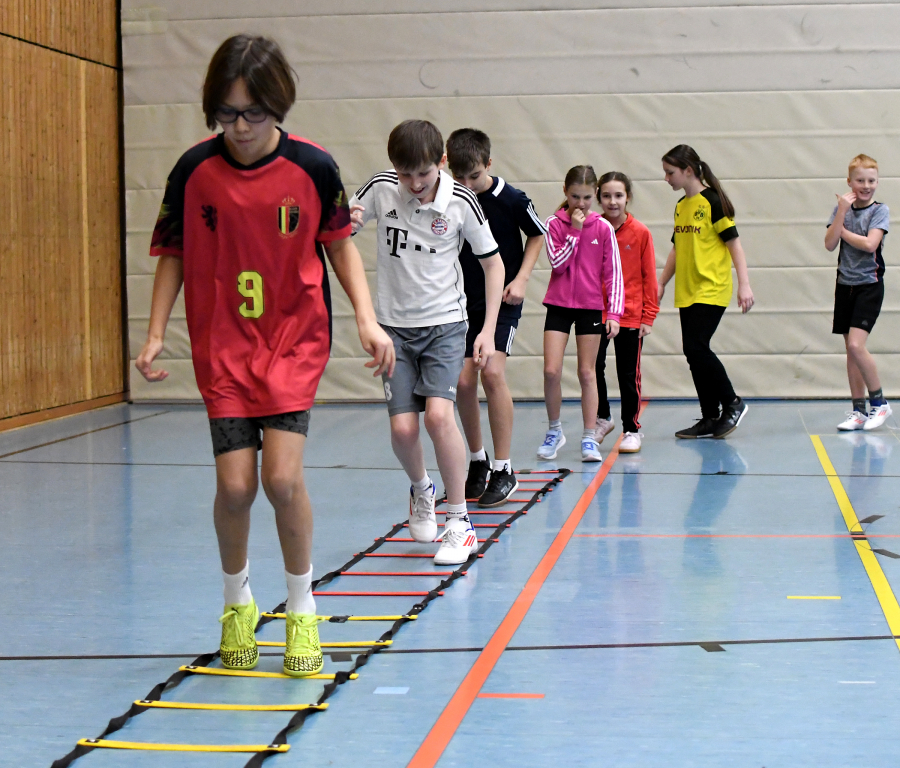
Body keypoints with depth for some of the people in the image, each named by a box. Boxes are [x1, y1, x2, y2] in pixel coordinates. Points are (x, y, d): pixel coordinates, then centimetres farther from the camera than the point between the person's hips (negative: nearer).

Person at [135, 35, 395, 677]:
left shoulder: (312, 167, -8)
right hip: (223, 345, 1)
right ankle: (238, 604, 22)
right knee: (235, 484, -6)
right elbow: (173, 256, 4)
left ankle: (303, 610, 9)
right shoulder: (195, 171, -7)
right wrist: (156, 334, -4)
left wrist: (367, 318, -4)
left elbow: (339, 243, 5)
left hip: (296, 340, -1)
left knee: (282, 477, -14)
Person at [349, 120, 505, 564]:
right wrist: (344, 223, -22)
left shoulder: (461, 202, -12)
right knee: (403, 428, -7)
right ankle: (421, 491, 27)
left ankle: (459, 522, -7)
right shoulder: (379, 190, -9)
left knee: (439, 414, -21)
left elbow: (492, 262, 0)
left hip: (445, 323, -2)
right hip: (394, 325, 2)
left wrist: (489, 329, -5)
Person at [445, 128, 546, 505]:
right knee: (463, 381, -2)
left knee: (492, 372, -18)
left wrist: (521, 279, -5)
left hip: (503, 302, -3)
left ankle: (504, 471, -9)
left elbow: (537, 235, 4)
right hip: (464, 302, 3)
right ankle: (477, 461, 20)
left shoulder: (511, 199, -13)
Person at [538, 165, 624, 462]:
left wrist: (614, 313, -7)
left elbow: (613, 273, -1)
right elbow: (557, 262, -12)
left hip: (591, 306, 0)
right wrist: (574, 231, -16)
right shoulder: (554, 224, -3)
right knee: (551, 371, -6)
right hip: (559, 304, 0)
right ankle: (554, 430, 13)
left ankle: (589, 437, 10)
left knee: (587, 373, 4)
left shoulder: (603, 227, -3)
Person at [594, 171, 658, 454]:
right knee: (593, 367, -4)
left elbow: (649, 277, 0)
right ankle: (602, 418, 21)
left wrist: (648, 316, -2)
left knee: (629, 375, 6)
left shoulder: (640, 233, -4)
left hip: (631, 316, -1)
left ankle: (632, 429, 20)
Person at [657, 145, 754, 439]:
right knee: (693, 352, 5)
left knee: (696, 347, -15)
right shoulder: (680, 207, 13)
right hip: (686, 293, 8)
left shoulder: (713, 201, -9)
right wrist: (661, 283, 20)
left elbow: (733, 243, -9)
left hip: (711, 290, -8)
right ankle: (710, 418, 11)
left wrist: (744, 283, -14)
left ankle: (733, 403, 1)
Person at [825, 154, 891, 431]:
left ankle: (879, 402, -2)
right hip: (845, 285, 5)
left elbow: (869, 244, -19)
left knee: (856, 345, -17)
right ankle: (859, 411, 13)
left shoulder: (880, 210, -4)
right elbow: (830, 244, -5)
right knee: (851, 350, 7)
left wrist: (842, 230, -7)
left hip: (869, 285, -5)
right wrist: (842, 212, -13)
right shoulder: (841, 209, 7)